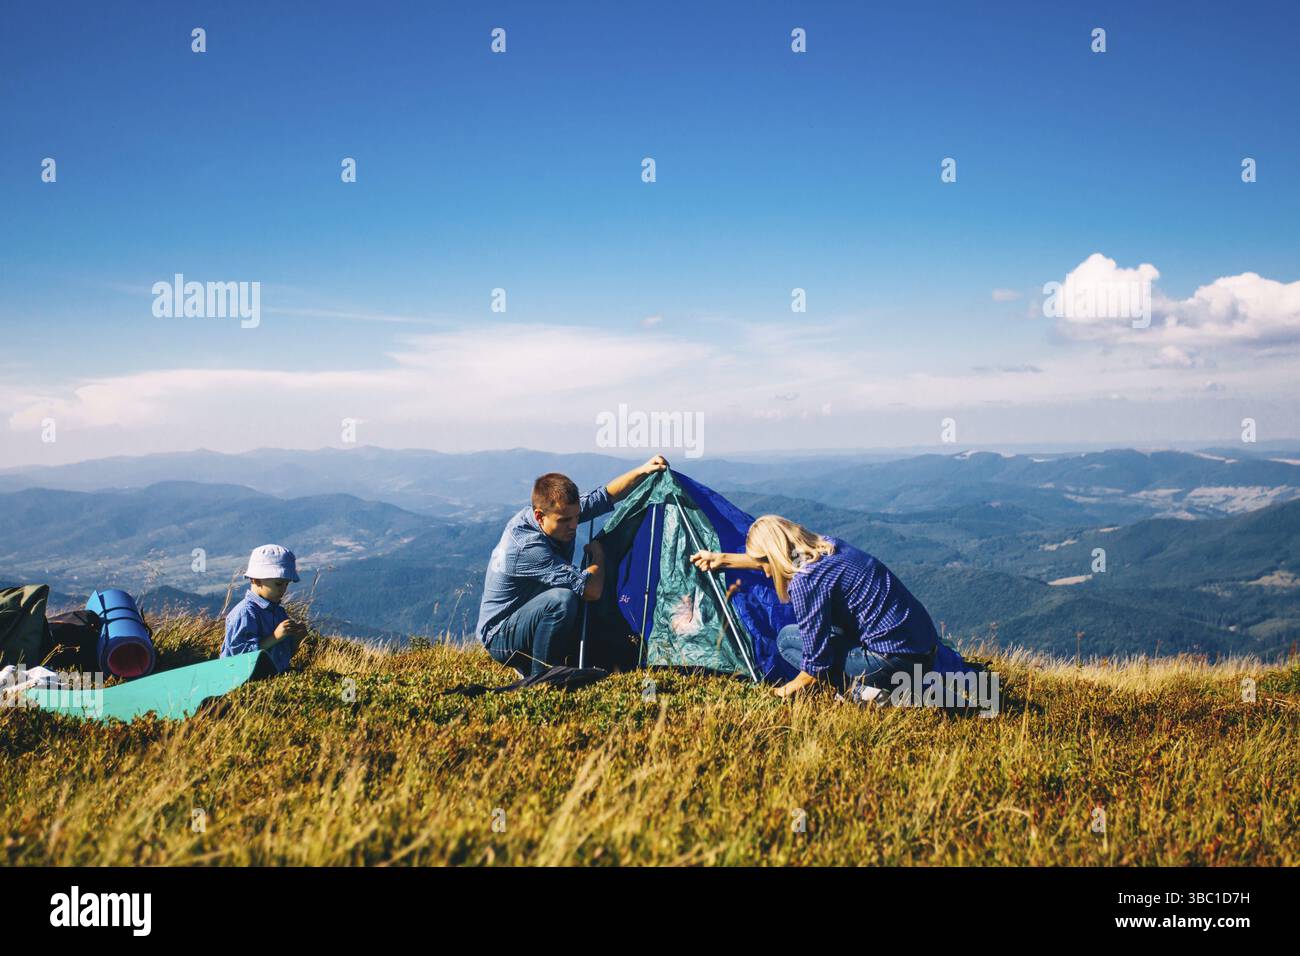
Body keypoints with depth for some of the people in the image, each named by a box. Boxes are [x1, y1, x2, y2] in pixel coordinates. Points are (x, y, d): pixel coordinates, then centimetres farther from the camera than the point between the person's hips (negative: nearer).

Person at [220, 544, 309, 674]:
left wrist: (296, 638, 4)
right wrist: (275, 637, -18)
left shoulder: (279, 611, 16)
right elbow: (240, 651, -17)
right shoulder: (244, 612, -9)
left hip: (278, 675, 7)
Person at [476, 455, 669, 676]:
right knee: (561, 600, -34)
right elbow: (591, 589, -34)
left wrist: (642, 471, -6)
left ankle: (527, 667, 14)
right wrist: (597, 554, -14)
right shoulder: (526, 546, -33)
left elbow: (605, 496, 8)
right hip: (500, 637, -9)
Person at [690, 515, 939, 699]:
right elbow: (771, 559, 31)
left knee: (788, 639, 4)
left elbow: (817, 661, -11)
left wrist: (791, 689, 8)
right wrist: (723, 559, 40)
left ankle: (863, 691, -6)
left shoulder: (806, 580, -16)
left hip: (894, 661, -9)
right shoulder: (829, 545, 10)